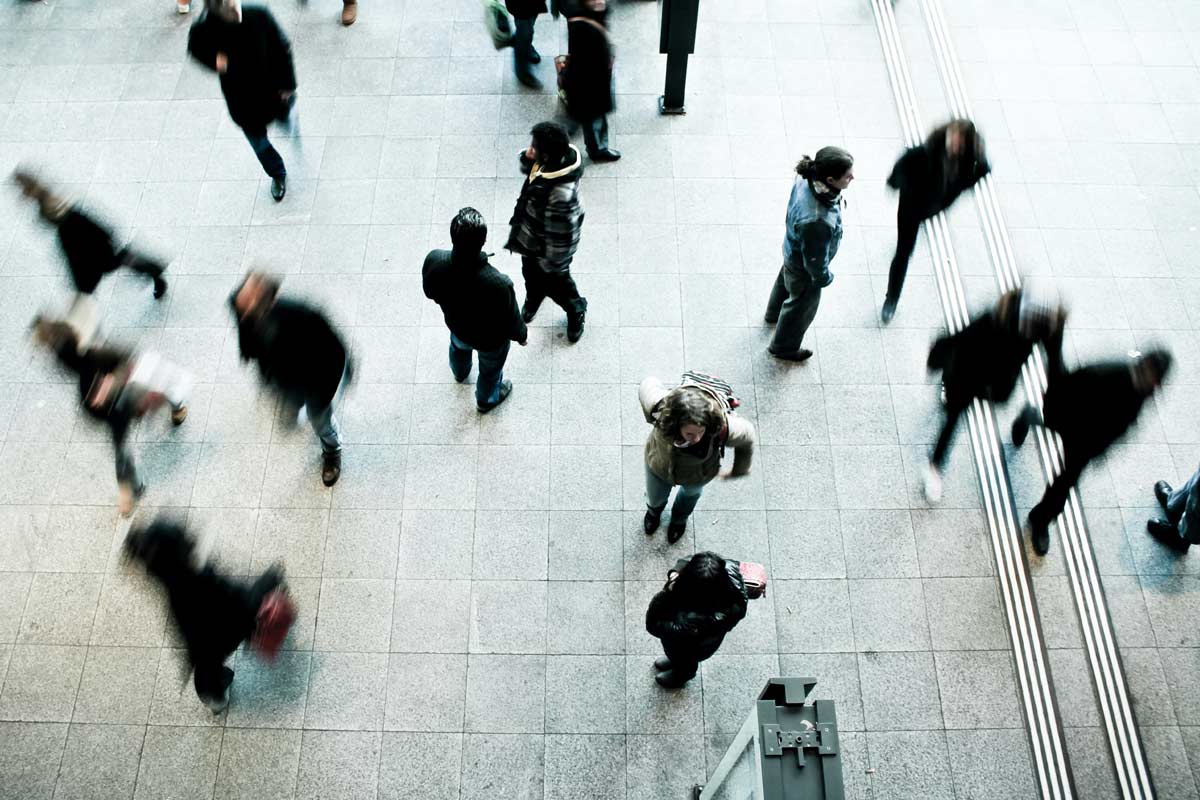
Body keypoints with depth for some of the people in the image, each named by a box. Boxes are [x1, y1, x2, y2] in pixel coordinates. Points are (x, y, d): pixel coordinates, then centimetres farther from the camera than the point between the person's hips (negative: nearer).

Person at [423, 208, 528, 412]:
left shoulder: (433, 261, -34)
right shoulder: (498, 284, -45)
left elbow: (430, 293, -10)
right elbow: (511, 322, -25)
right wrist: (522, 335, -2)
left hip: (456, 324, 4)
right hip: (490, 339, -3)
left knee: (458, 347, 40)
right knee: (490, 369, 32)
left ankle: (460, 372, 73)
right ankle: (486, 400, 63)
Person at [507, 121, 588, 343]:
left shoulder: (560, 193, -46)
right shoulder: (558, 158, -21)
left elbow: (560, 233, -32)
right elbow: (527, 168, 1)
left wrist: (553, 263, -17)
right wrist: (527, 158, -23)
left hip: (546, 246, -7)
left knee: (555, 282, 22)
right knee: (531, 274, 33)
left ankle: (576, 310, 53)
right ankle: (533, 298, 65)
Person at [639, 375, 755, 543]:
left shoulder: (723, 427, -46)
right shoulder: (661, 408, -45)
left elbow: (747, 437, -21)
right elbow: (648, 384, -21)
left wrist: (739, 470, -2)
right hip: (659, 466, 0)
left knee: (691, 493, 37)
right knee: (655, 498, 33)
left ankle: (680, 518, 73)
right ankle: (654, 510, 72)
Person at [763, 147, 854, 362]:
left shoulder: (807, 179, -26)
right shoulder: (817, 222, -48)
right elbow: (815, 260, -30)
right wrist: (824, 278, -8)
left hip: (793, 250, 7)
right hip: (803, 267, -7)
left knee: (786, 280, 37)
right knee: (802, 306, 23)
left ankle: (774, 313, 70)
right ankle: (784, 347, 52)